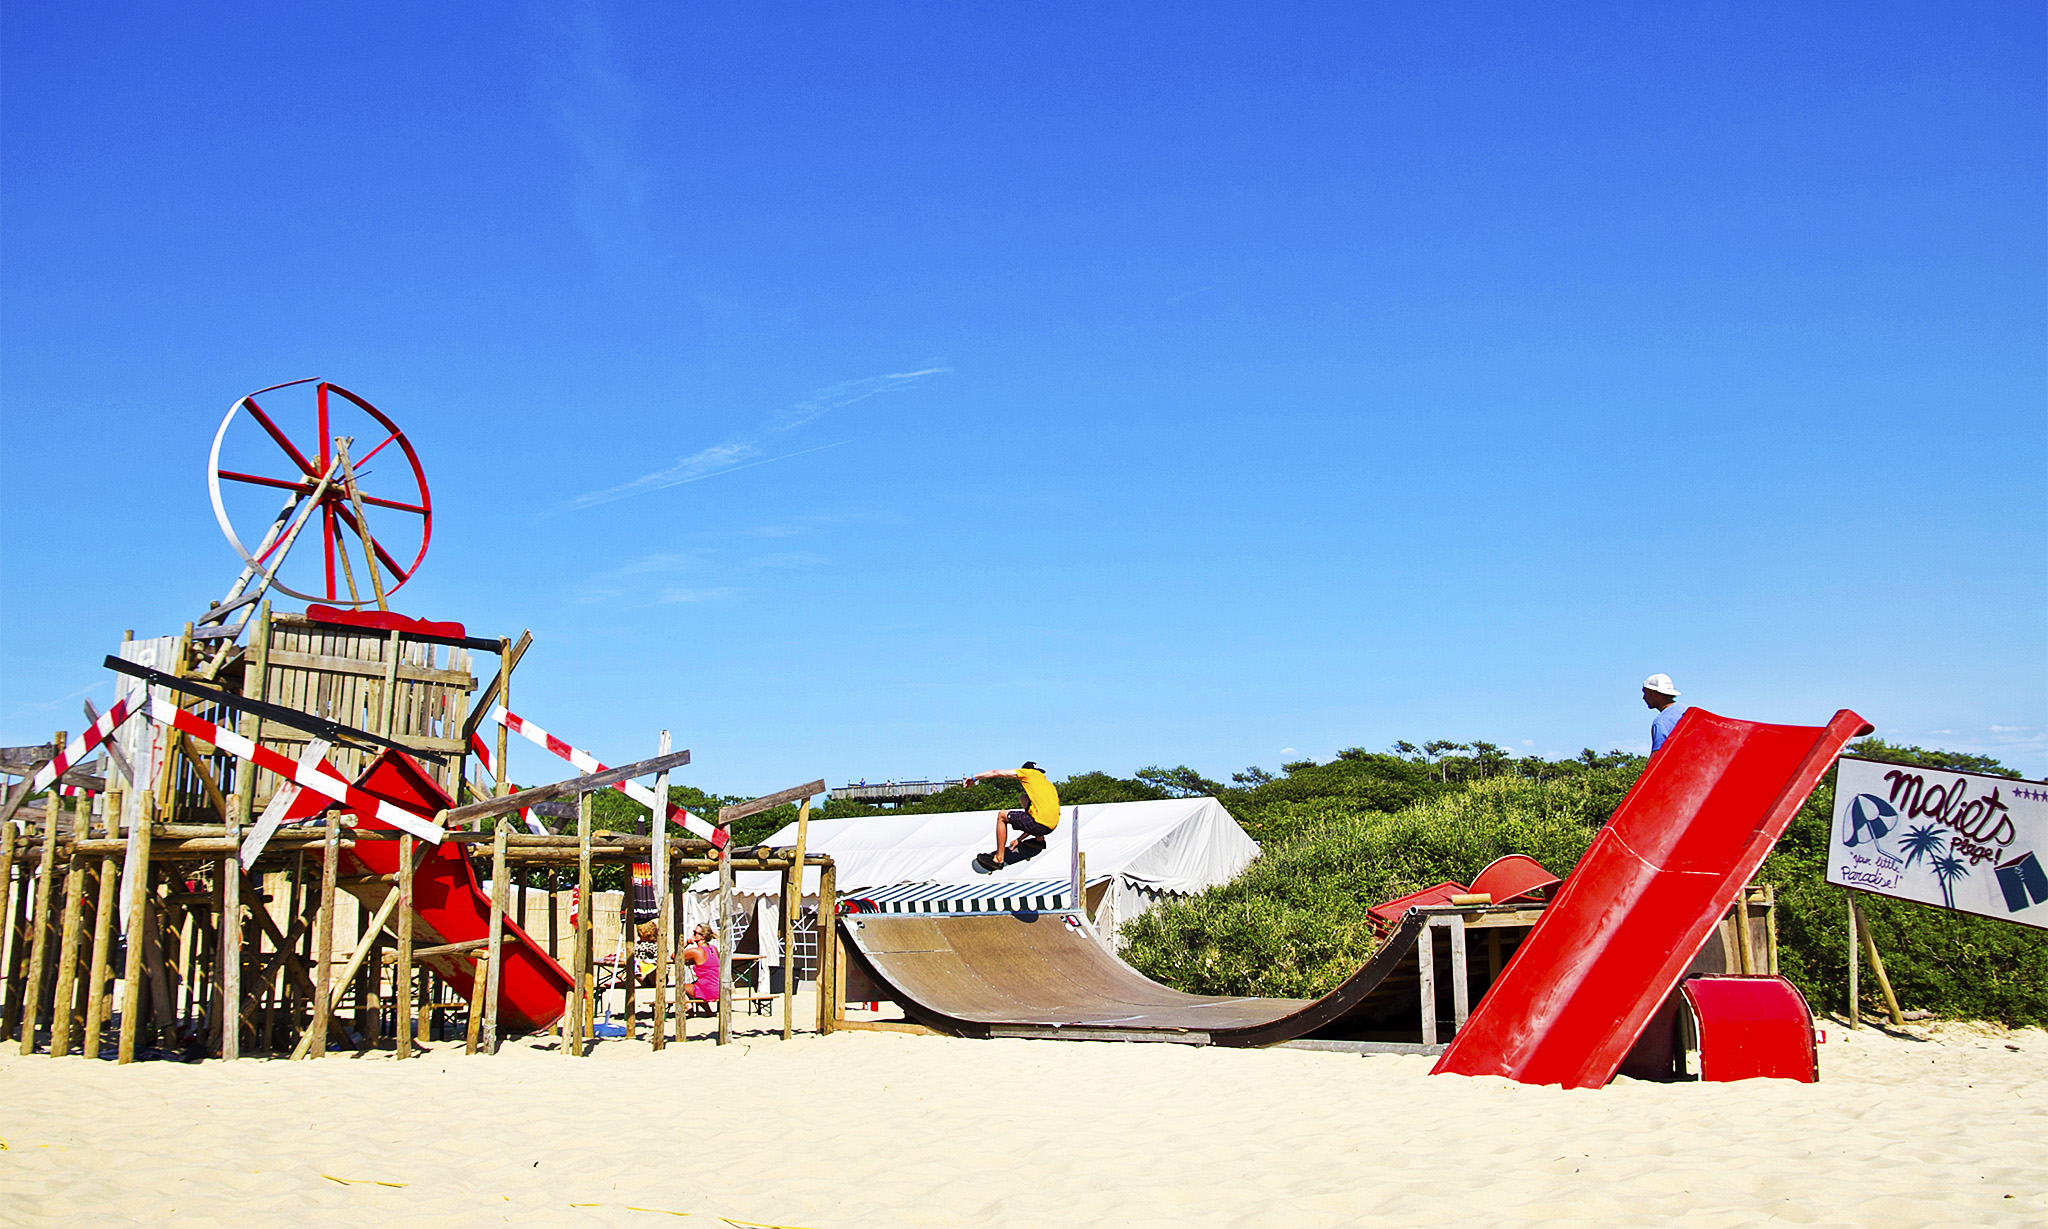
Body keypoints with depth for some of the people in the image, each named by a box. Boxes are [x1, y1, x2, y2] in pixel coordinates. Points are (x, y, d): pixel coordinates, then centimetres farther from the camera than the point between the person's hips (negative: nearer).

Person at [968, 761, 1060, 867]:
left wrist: (974, 777, 22)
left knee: (1002, 816, 15)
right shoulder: (1048, 784, 29)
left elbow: (996, 772, 9)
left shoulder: (1029, 773, 10)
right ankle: (1039, 838, 24)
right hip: (1053, 826, 7)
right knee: (1024, 798, 31)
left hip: (1040, 824, -7)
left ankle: (999, 859, 15)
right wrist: (1019, 840, 36)